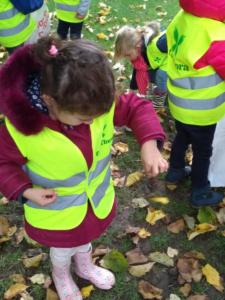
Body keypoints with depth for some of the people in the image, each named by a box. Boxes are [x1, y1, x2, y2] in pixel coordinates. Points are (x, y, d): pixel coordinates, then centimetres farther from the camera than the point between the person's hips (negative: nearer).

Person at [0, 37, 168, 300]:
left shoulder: (96, 102, -28)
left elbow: (137, 108, -15)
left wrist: (150, 144, -30)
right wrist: (25, 191, -29)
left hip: (96, 201, 3)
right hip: (57, 214, -3)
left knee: (85, 238, 35)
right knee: (63, 250, 28)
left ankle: (84, 265, 70)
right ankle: (61, 276, 66)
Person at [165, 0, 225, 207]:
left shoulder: (181, 18, -10)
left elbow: (160, 45, 6)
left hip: (179, 102, 7)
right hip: (201, 110, -7)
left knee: (182, 137, 30)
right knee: (203, 151, 15)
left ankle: (175, 171, 52)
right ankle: (200, 193, 33)